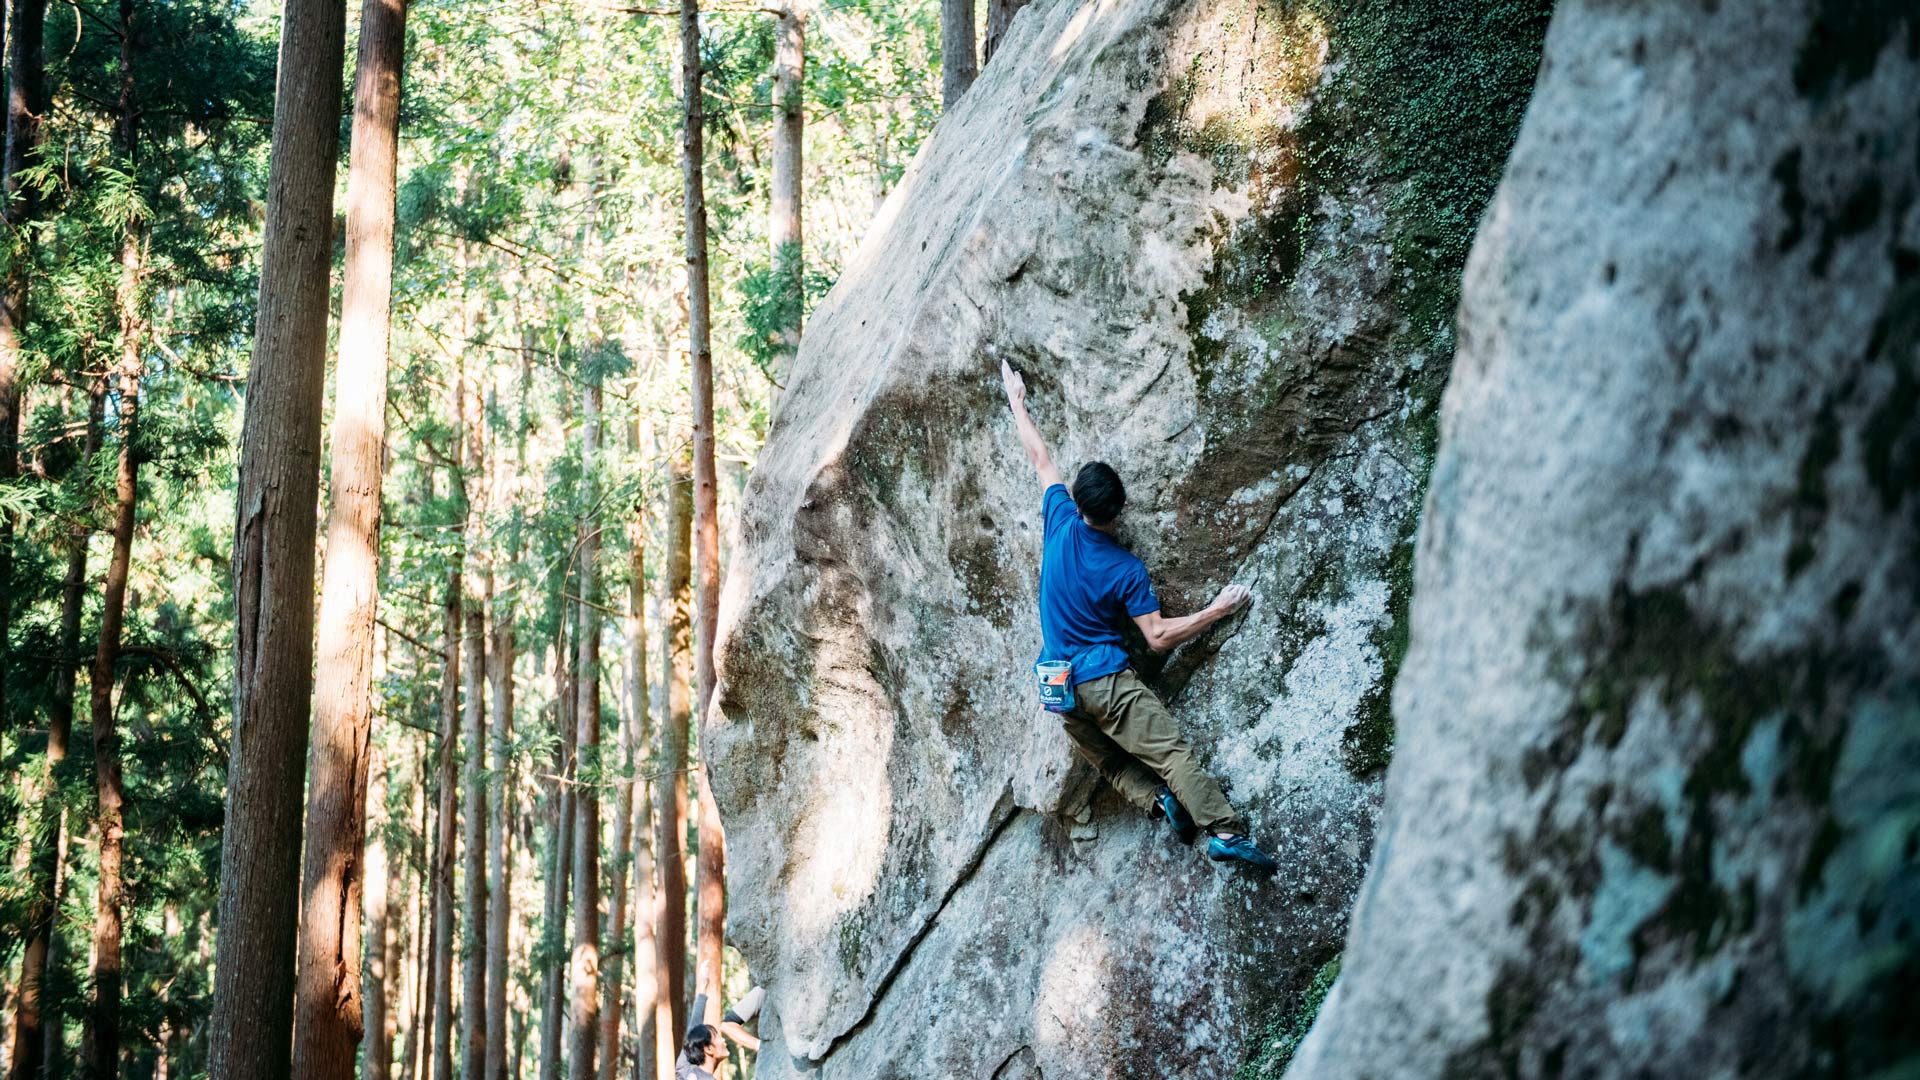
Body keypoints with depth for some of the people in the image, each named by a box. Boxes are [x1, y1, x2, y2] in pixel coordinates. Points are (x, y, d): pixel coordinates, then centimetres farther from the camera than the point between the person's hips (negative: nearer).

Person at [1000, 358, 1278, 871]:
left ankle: (1159, 800, -14)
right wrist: (1218, 610, -3)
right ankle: (1226, 832, -19)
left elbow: (1040, 458, 10)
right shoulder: (1127, 570, -10)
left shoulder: (1061, 525, -2)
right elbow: (1159, 637, -11)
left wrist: (1017, 401, 22)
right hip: (1107, 681, -5)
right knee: (1171, 751, -10)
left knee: (1111, 761, 12)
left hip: (1059, 684, 5)